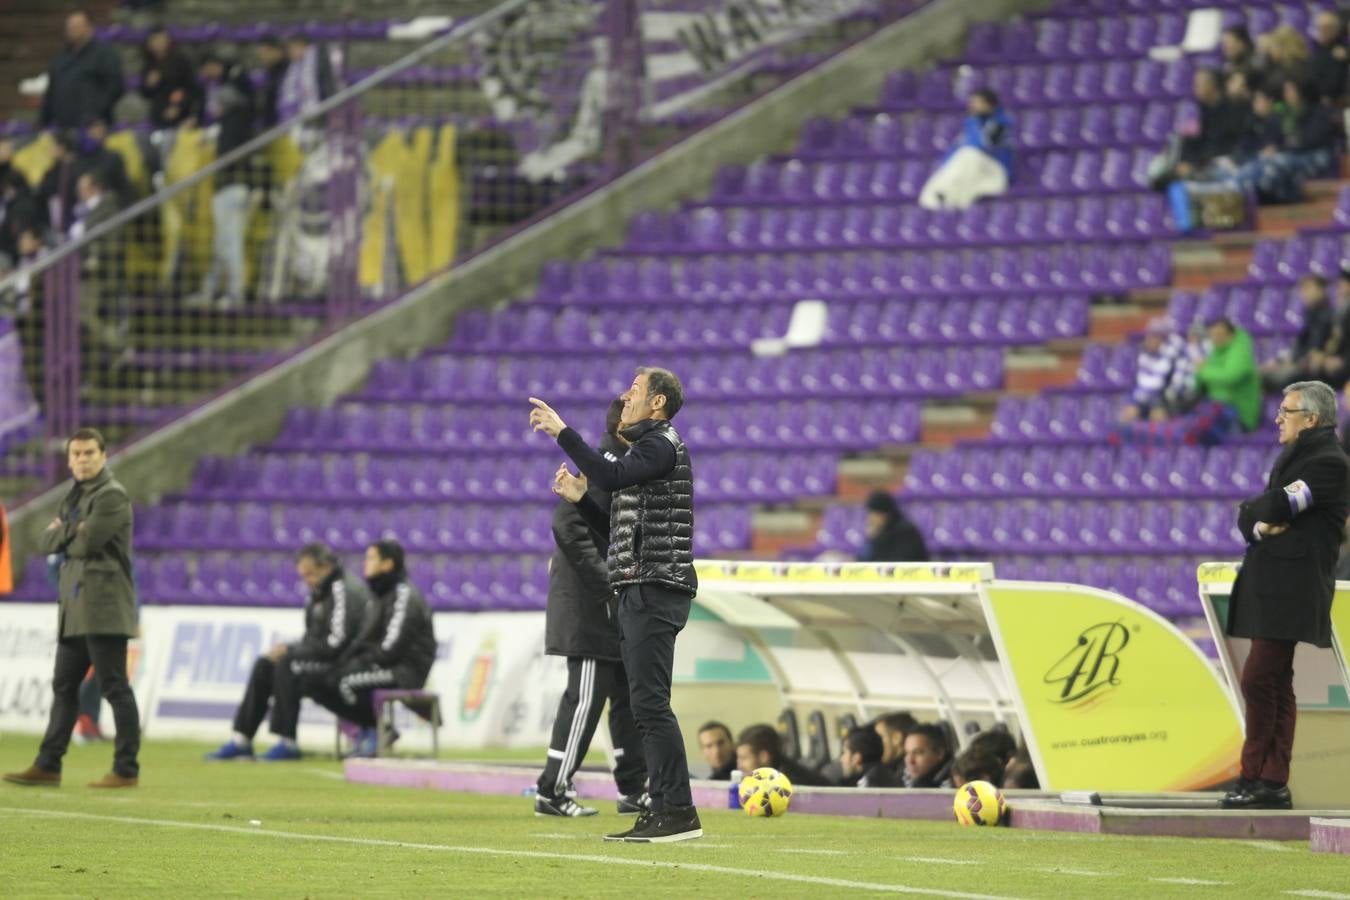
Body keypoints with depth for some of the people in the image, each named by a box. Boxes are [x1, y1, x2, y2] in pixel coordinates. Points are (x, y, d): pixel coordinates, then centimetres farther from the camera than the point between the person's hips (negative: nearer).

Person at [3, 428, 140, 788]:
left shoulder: (112, 496, -8)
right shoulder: (74, 498, 20)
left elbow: (86, 542, -18)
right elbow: (45, 542, 13)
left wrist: (62, 533, 1)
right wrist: (70, 532, -5)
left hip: (104, 609, -9)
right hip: (75, 609, 9)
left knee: (115, 687, -7)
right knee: (64, 687, 10)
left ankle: (127, 769, -5)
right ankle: (48, 765, 14)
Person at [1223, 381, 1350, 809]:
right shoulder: (1290, 458, 22)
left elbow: (1279, 505, -20)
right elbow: (1247, 516, 15)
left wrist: (1257, 511, 1)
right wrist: (1259, 524, -7)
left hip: (1292, 588, -10)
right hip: (1270, 586, 10)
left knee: (1258, 678, -13)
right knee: (1276, 683, 8)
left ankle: (1253, 776, -9)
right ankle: (1274, 783, 9)